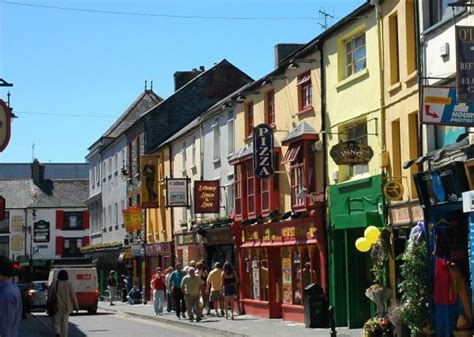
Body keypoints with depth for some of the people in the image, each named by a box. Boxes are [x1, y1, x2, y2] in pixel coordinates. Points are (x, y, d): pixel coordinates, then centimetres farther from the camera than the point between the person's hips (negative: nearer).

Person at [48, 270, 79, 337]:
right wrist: (76, 306, 5)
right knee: (65, 324, 13)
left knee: (56, 323, 5)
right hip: (66, 307, 1)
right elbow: (73, 296, -4)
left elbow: (49, 294, -3)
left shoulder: (54, 283, -4)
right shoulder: (69, 284, -5)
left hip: (56, 307, -1)